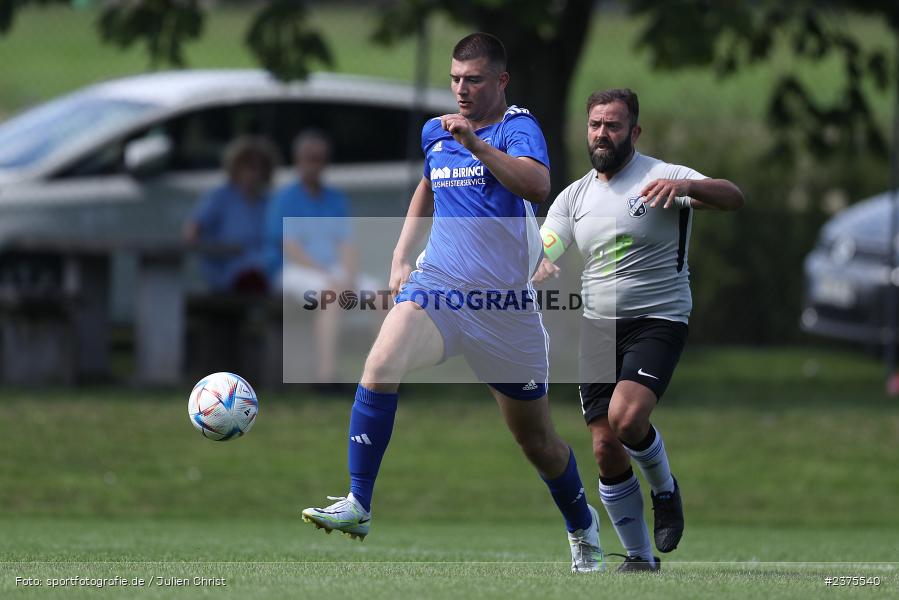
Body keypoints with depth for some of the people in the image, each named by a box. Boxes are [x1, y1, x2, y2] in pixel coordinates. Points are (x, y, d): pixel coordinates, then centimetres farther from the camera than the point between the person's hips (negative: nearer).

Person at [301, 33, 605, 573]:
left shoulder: (517, 127, -8)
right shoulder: (435, 132, 9)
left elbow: (538, 186, -29)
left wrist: (475, 143, -35)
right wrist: (401, 258, 21)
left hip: (505, 305, -3)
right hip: (436, 286, 3)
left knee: (536, 439, 9)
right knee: (382, 365, -27)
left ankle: (584, 528, 36)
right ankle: (358, 506, -25)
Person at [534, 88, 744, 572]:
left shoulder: (661, 177, -5)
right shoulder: (573, 197, 12)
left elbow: (733, 198, -17)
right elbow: (540, 259, 9)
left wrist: (686, 186, -37)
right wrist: (540, 270, -16)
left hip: (657, 320, -5)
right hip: (598, 328, 5)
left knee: (625, 418, -27)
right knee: (606, 450, -2)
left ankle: (665, 490, 5)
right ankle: (639, 558, 12)